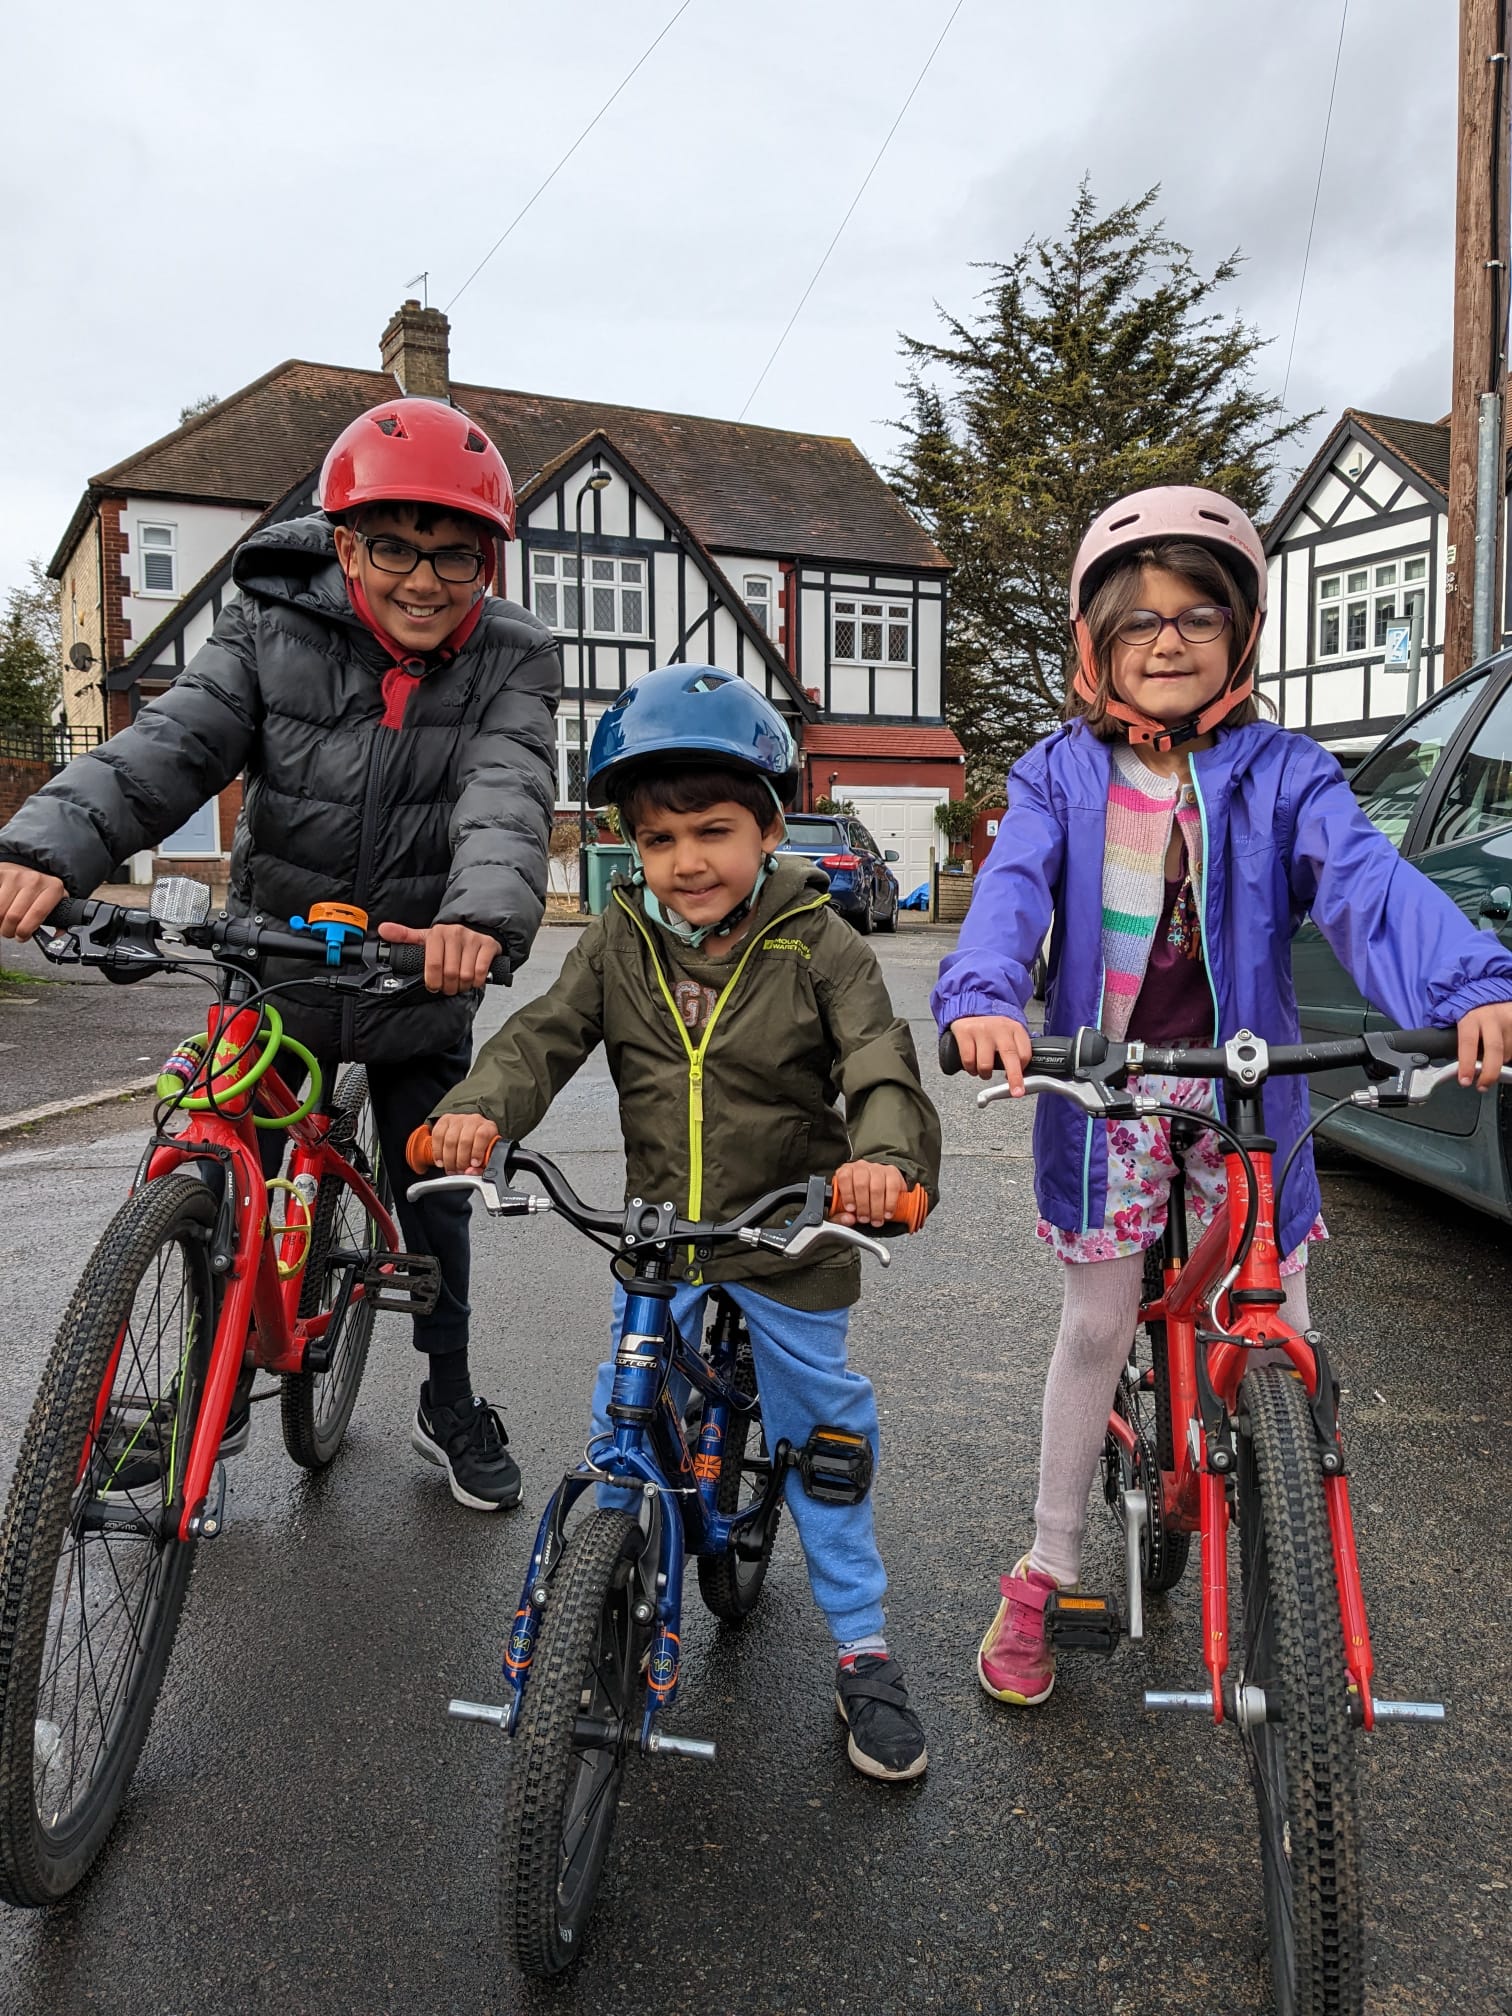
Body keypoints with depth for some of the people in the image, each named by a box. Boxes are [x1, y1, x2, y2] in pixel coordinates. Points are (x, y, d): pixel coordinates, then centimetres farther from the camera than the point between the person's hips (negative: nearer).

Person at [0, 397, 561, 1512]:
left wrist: (485, 915, -50)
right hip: (272, 974, 1)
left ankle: (450, 1404, 35)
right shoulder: (275, 631, -10)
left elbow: (508, 798, -29)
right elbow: (170, 744, -23)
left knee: (432, 1200, 13)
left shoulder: (513, 658, -11)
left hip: (419, 986, 0)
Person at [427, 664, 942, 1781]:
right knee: (623, 1428, 10)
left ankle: (862, 1646, 25)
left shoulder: (817, 943, -14)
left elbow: (881, 1059, -23)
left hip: (793, 1238, -2)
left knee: (821, 1433, 8)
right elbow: (544, 1035, -12)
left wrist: (883, 1155, -45)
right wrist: (478, 1109, -33)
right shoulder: (620, 943, -5)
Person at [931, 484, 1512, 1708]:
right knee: (1096, 1327, 10)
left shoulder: (1280, 775, -2)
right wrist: (984, 998, -40)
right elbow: (1013, 888, -18)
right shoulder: (1060, 774, -1)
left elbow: (1365, 880, -19)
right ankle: (1048, 1572, 28)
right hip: (1103, 1087, 0)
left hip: (1245, 1089, 1)